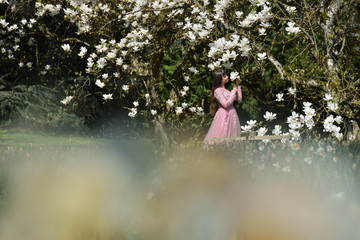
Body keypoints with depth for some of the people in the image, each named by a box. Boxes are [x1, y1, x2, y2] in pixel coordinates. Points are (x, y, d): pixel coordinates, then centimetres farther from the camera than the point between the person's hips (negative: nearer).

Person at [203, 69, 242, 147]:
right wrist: (233, 92, -10)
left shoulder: (226, 90, 12)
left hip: (232, 115, 8)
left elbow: (239, 98, 14)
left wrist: (237, 85, 13)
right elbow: (225, 104, -19)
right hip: (224, 115, -8)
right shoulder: (217, 91, -10)